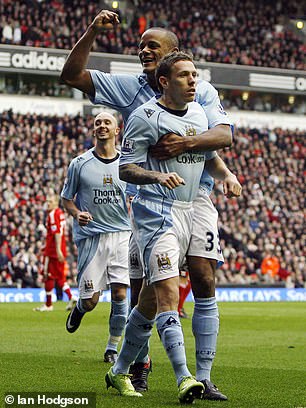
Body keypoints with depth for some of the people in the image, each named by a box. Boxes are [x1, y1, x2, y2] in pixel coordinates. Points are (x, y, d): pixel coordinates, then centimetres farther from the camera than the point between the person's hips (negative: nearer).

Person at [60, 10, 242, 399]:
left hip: (194, 195, -1)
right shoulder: (130, 87, 7)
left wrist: (186, 142, -29)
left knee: (204, 280, -12)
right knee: (140, 288, 1)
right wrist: (92, 32, -8)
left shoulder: (201, 90, 3)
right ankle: (139, 364, 25)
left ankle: (203, 377, -6)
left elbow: (223, 134, -11)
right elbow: (72, 75, 3)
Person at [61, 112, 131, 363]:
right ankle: (79, 308, 35)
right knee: (91, 301, -3)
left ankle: (113, 348, 6)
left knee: (119, 294, -9)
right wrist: (77, 214, -12)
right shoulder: (80, 164, 1)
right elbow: (67, 198, 8)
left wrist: (133, 231, 11)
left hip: (121, 235, 1)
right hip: (90, 236, -1)